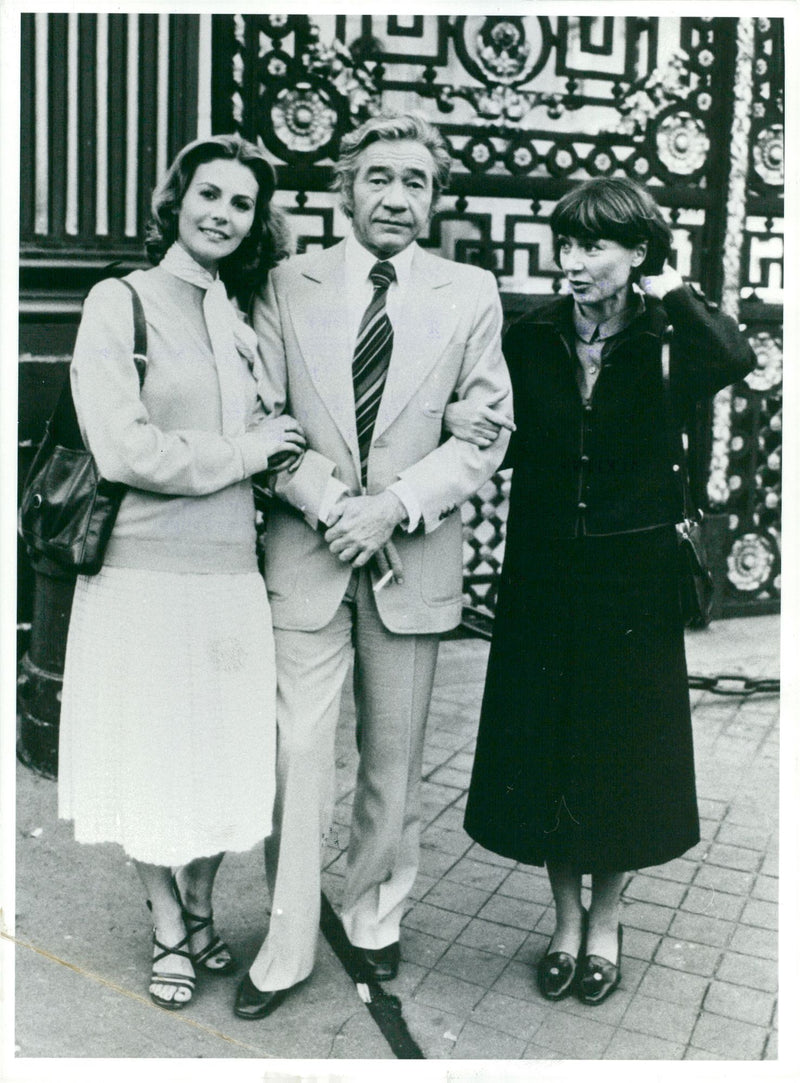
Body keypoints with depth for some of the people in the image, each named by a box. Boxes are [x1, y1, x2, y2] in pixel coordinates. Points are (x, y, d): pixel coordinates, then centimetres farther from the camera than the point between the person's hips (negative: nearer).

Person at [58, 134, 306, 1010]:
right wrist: (241, 452, -8)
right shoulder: (120, 303, -5)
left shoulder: (239, 326, 12)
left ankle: (199, 912, 38)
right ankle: (168, 931, 32)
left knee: (222, 751, 14)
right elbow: (124, 449, -15)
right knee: (151, 753, 10)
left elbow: (272, 440, 13)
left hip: (229, 574, 5)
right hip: (144, 571, -5)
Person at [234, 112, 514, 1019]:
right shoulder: (287, 286, 5)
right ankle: (285, 949, 19)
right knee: (295, 757, 2)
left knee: (393, 759, 12)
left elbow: (487, 429, 0)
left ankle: (373, 918, 33)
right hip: (306, 553, 0)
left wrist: (393, 504, -13)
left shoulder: (471, 293, 5)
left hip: (413, 558, 1)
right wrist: (326, 501, -14)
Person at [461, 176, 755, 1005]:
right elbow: (498, 437, 8)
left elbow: (736, 361, -27)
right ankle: (566, 918, 32)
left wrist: (674, 294, -17)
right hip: (544, 573, 2)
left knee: (621, 744, 10)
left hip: (632, 574, -2)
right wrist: (461, 424, -10)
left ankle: (606, 920, 34)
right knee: (543, 747, 9)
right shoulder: (532, 338, 0)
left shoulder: (661, 341, -6)